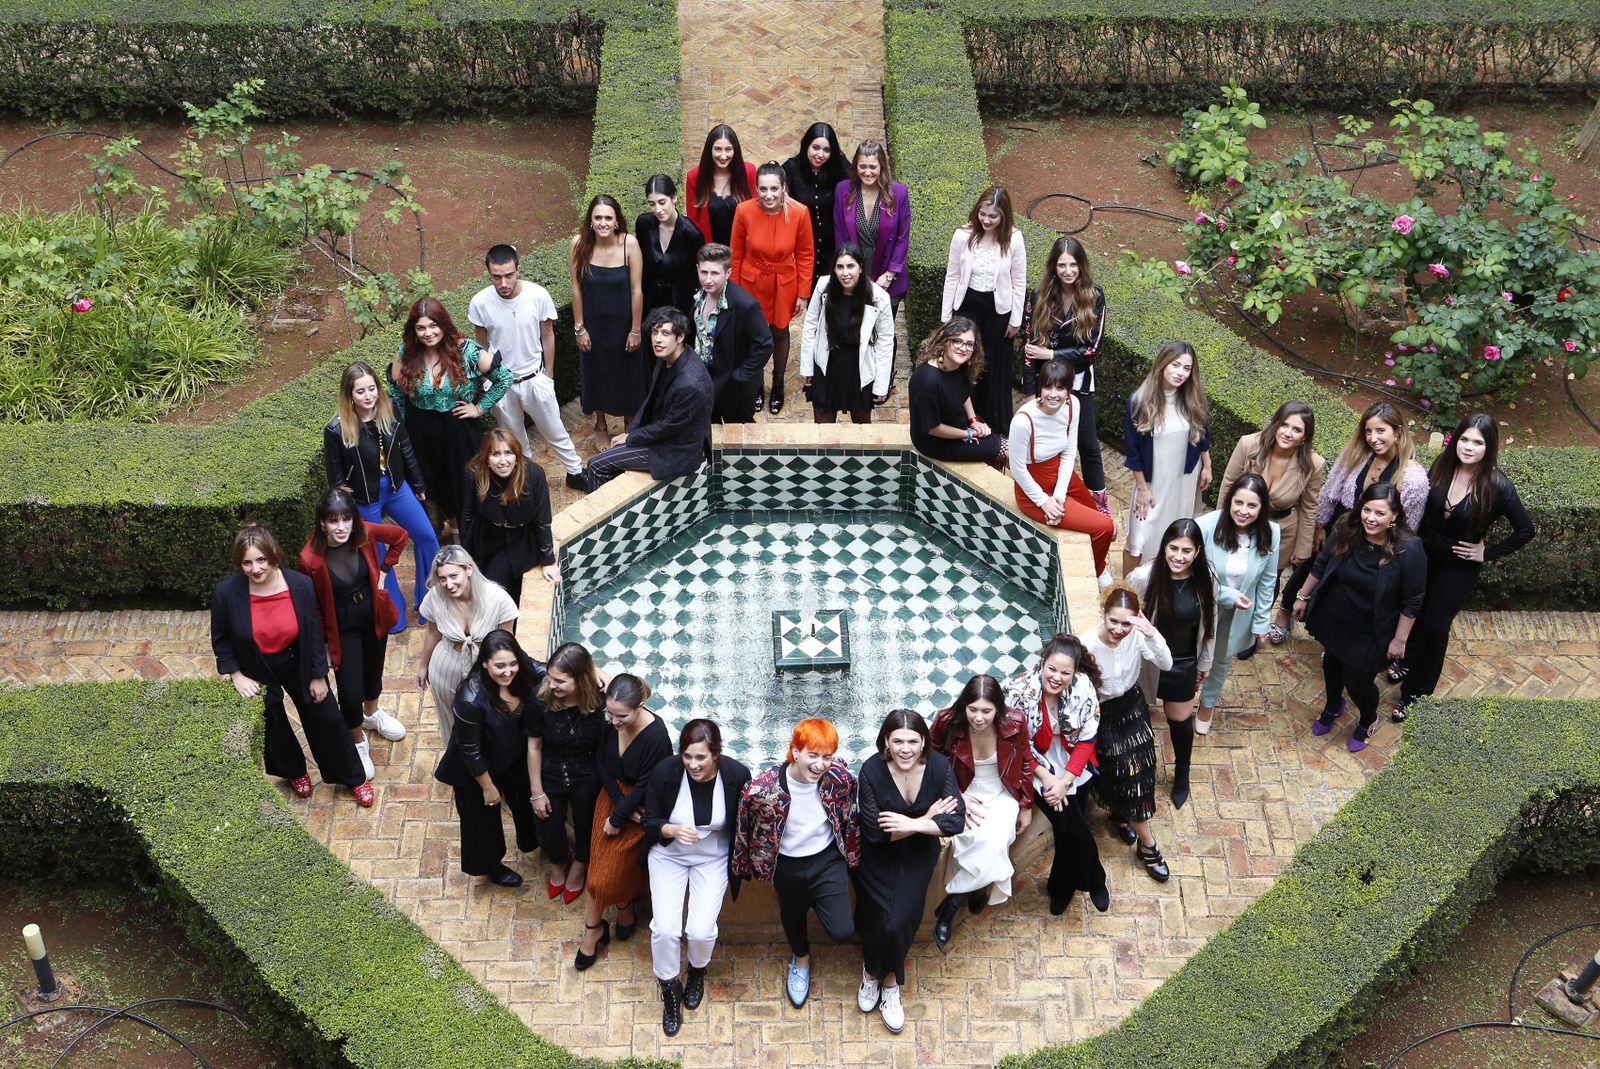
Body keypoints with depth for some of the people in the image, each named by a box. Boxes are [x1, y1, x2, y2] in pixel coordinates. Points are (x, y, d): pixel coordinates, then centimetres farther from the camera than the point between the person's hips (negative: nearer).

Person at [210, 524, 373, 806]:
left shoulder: (301, 585, -24)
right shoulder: (226, 593, -26)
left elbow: (314, 633, -11)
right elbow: (220, 639, -9)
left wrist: (318, 675, -5)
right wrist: (236, 676, -13)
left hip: (297, 665, 0)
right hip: (256, 673, 0)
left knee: (327, 720, 13)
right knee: (273, 727, 23)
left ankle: (355, 778, 36)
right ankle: (295, 772, 53)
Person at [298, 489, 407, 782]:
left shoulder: (365, 533, -22)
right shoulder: (311, 558, -31)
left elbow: (400, 537, -1)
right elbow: (311, 605, -16)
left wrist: (383, 571, -3)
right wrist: (322, 643, -8)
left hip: (374, 617, 4)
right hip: (342, 629, -4)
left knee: (374, 668, 27)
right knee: (350, 694, 0)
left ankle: (371, 711, 60)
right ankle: (359, 742, 31)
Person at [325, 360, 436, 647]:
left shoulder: (390, 415, -11)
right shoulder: (336, 430, -22)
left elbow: (407, 452, 3)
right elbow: (335, 476, -10)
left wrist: (419, 486, 11)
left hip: (397, 488, 4)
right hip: (363, 499, -4)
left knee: (427, 537, 8)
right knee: (377, 556, 10)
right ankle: (393, 616, 26)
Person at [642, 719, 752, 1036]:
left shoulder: (737, 776, -23)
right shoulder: (665, 772, -23)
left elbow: (743, 825, -5)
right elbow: (650, 822, -9)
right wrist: (673, 830, -29)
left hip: (713, 858, 0)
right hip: (669, 855, 0)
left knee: (701, 930, -11)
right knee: (665, 928, -13)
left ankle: (698, 971, 26)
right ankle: (670, 987, 17)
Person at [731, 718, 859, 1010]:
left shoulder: (840, 779, -24)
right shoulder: (763, 788, -32)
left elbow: (850, 819, -4)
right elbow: (745, 827, -13)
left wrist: (851, 855, 9)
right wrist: (743, 865, -1)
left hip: (828, 859, 0)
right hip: (788, 865, 0)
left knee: (842, 931, -6)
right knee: (792, 915, 26)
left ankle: (818, 902, 31)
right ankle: (801, 959, 62)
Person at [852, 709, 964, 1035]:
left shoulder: (939, 766, -17)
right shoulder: (872, 770, -22)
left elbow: (956, 821, -16)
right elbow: (875, 832, -19)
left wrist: (911, 824, -27)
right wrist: (928, 819, -20)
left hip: (919, 853, 2)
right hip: (879, 857, -1)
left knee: (901, 919, -14)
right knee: (884, 920, -13)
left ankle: (875, 972, 16)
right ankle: (888, 981, 17)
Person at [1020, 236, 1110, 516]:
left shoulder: (1094, 296, -12)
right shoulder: (1039, 296, -9)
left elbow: (1092, 347, -14)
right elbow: (1029, 345, -7)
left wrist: (1051, 354, -18)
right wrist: (1030, 393, -8)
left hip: (1079, 382, 0)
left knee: (1088, 444, 8)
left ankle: (1100, 503, 23)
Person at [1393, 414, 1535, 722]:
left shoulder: (1497, 486, -24)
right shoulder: (1442, 466, -14)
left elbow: (1525, 531, -14)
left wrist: (1488, 553, -11)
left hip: (1460, 566, -4)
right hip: (1425, 553, 4)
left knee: (1435, 626, 4)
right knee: (1415, 612, 22)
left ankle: (1415, 690, 23)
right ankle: (1410, 662, 50)